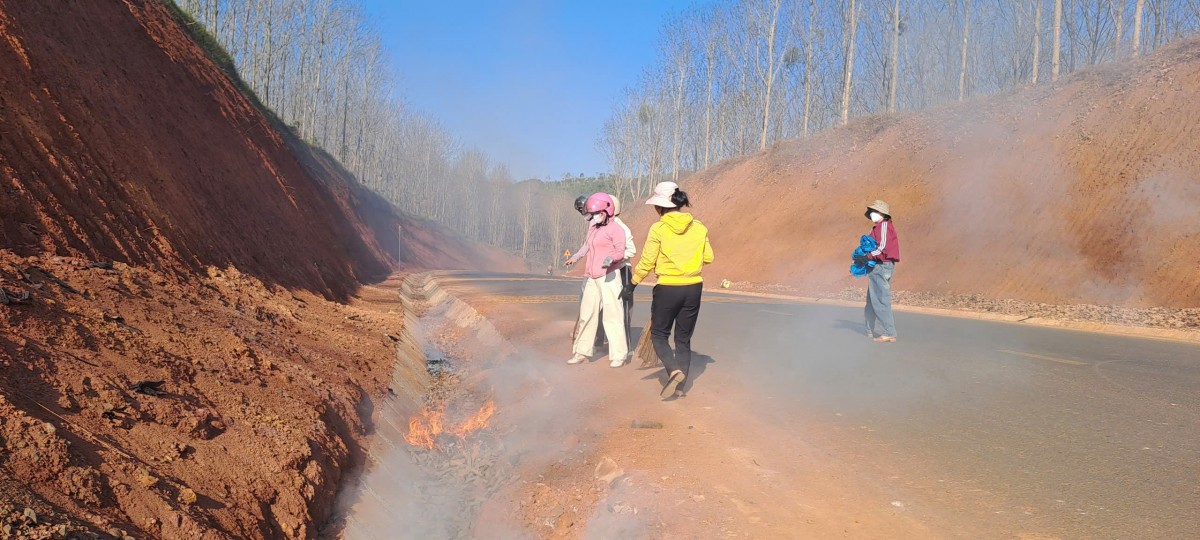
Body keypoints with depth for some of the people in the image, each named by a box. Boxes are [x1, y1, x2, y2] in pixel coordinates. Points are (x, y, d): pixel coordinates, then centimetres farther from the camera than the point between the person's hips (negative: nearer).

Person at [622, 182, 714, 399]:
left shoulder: (658, 229, -12)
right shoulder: (699, 227, -1)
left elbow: (646, 262, -9)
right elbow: (708, 258, 5)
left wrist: (631, 285, 3)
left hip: (667, 289, -4)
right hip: (693, 288, 4)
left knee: (659, 335, 11)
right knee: (684, 339, 15)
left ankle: (674, 371, -12)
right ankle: (679, 386, 14)